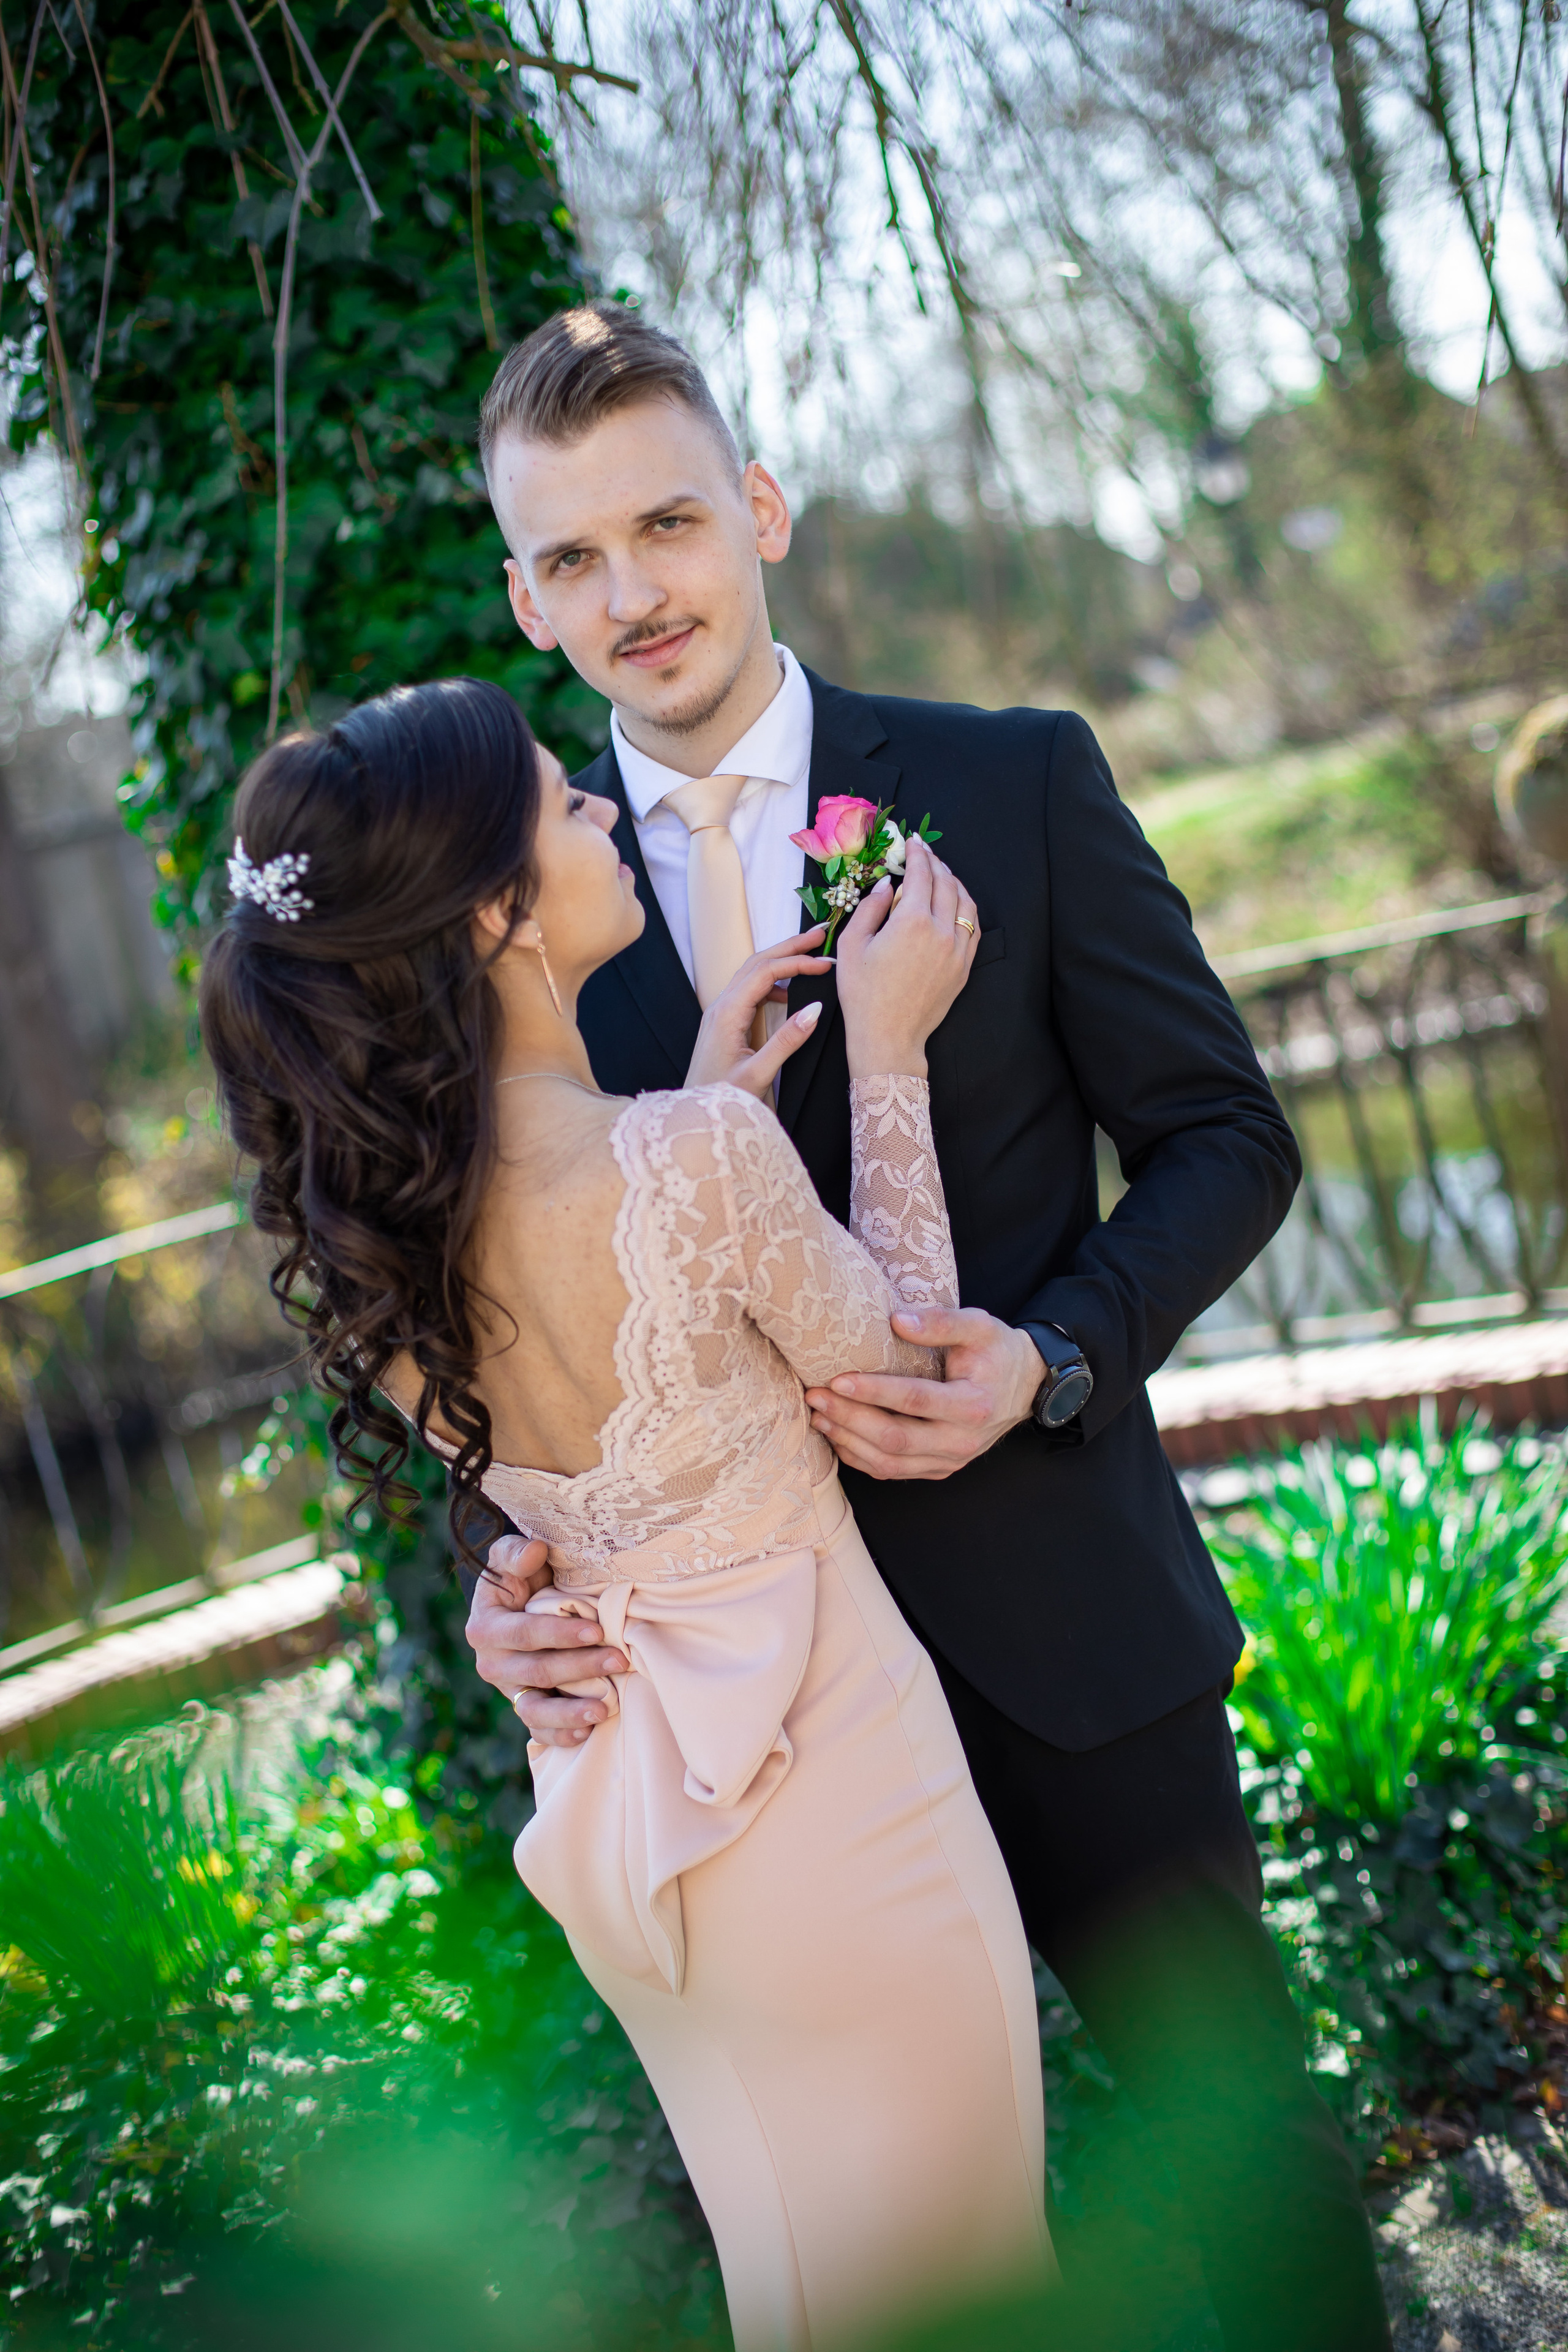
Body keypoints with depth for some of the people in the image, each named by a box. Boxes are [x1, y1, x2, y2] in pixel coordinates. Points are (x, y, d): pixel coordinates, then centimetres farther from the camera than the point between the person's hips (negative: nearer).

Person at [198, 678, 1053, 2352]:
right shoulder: (699, 1155, -28)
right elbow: (899, 1362, -11)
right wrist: (884, 1051, -6)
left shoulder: (365, 1198, -8)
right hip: (826, 1767, -6)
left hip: (618, 1798, 7)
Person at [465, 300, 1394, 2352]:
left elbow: (1223, 1138, -2)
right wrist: (516, 1565, -12)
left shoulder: (1015, 781, -5)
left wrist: (1050, 1357, -19)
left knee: (1236, 2110, 16)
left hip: (1063, 1619, -1)